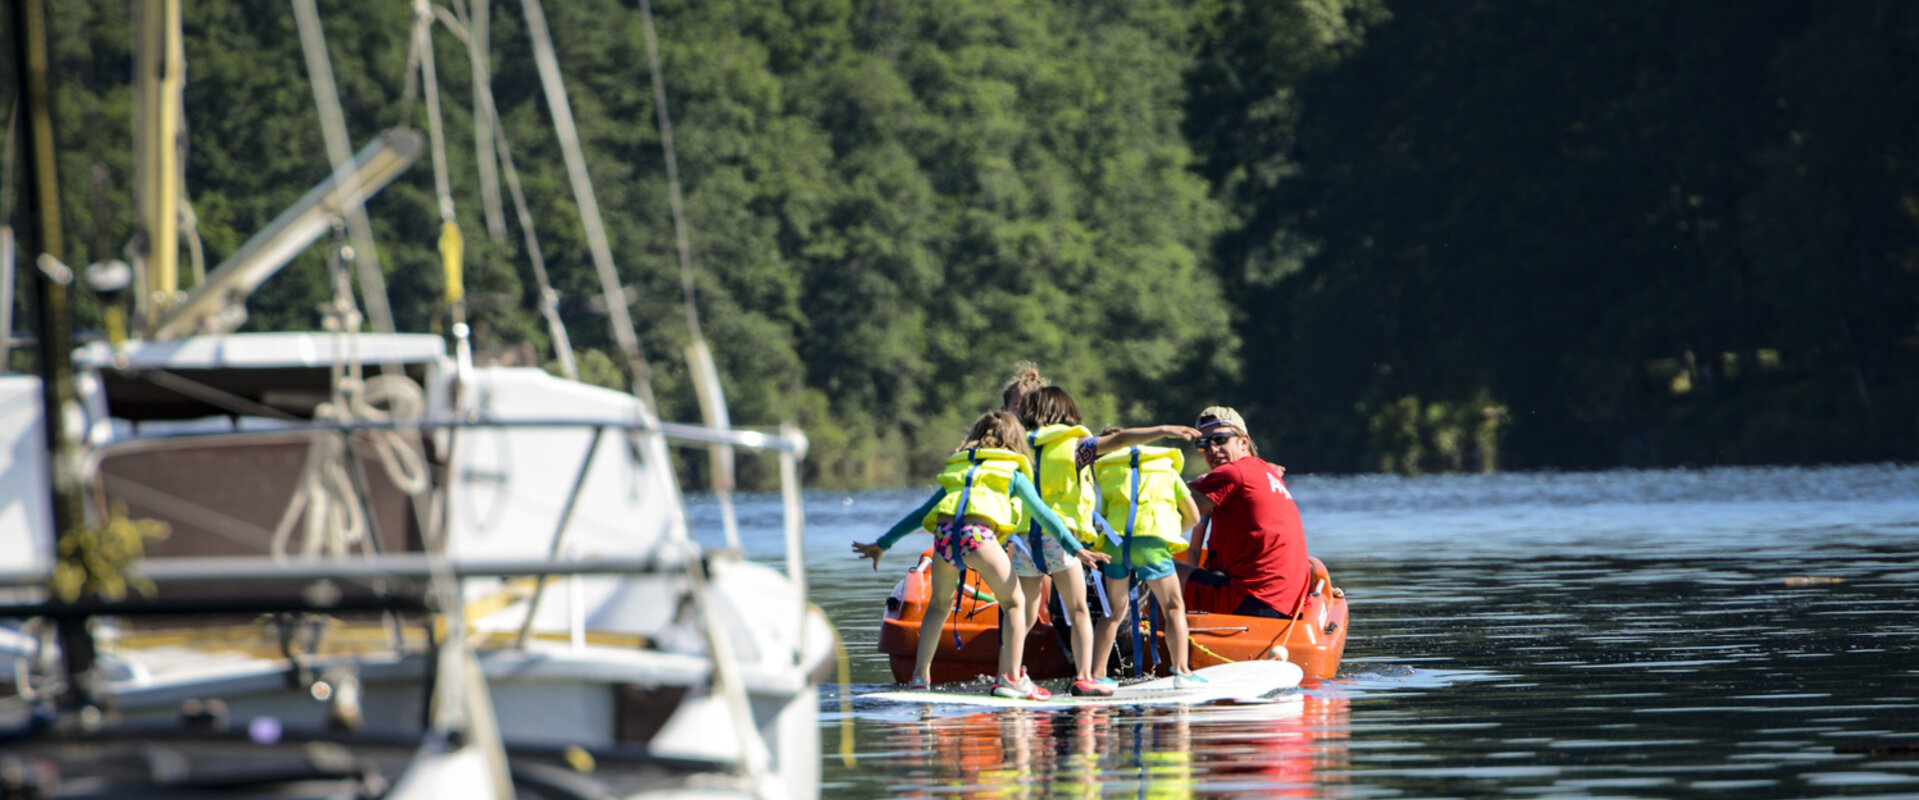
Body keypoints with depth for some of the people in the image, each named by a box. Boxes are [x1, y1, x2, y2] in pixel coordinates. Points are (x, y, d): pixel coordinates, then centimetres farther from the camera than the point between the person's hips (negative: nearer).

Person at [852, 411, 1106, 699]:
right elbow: (1043, 514, 17)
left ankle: (920, 674, 20)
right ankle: (1011, 677, -3)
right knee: (1014, 602, 8)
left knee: (939, 604, 25)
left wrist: (882, 544, 41)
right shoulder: (1013, 473, 25)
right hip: (977, 534, -4)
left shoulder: (956, 473, 35)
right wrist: (1075, 548, 15)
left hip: (944, 533, 4)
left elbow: (919, 514, 36)